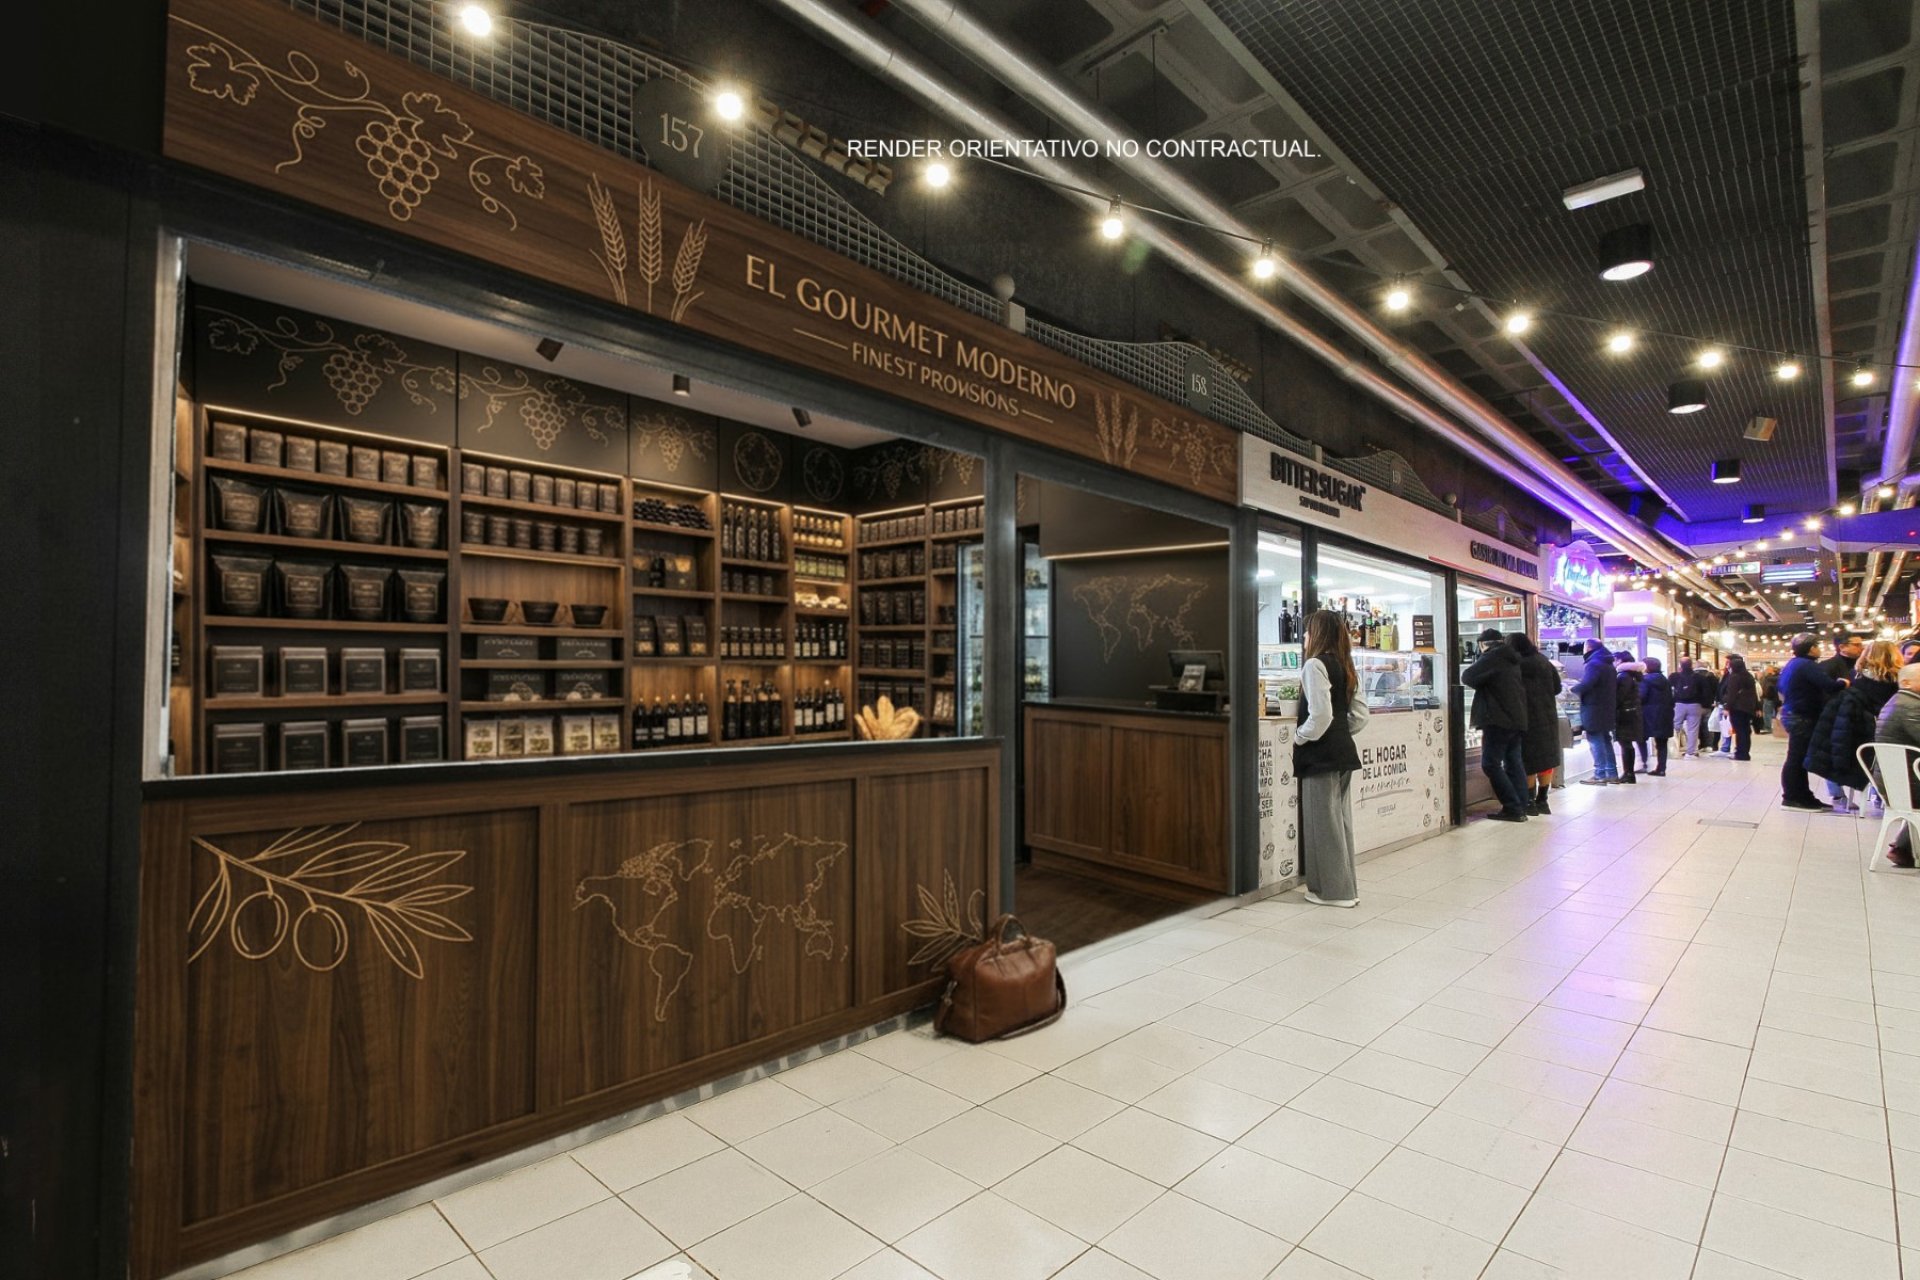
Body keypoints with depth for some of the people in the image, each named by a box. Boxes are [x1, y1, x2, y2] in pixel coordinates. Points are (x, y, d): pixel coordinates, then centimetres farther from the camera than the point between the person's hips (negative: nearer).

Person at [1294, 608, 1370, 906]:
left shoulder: (1315, 665, -15)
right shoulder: (1346, 667, 11)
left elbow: (1320, 715, -22)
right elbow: (1360, 715, 12)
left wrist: (1298, 737, -8)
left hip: (1321, 754, -9)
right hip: (1342, 750, 9)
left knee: (1323, 823, 1)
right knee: (1340, 819, 15)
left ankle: (1333, 890, 9)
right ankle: (1345, 886, 23)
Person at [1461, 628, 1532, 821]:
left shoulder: (1492, 657, -9)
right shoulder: (1511, 659, 16)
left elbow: (1467, 677, -10)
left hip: (1498, 719, -9)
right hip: (1516, 718, 9)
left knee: (1491, 764, -6)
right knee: (1514, 763, 12)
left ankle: (1512, 808, -10)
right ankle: (1522, 806, 12)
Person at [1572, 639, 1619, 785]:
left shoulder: (1594, 664, -15)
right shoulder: (1608, 664, 16)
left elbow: (1586, 685, -26)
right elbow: (1600, 684, 18)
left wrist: (1574, 688, -7)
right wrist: (1580, 684, 14)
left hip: (1594, 710, -9)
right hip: (1606, 709, 9)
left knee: (1596, 742, -7)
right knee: (1606, 741, 15)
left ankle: (1600, 775, -7)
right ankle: (1612, 773, 19)